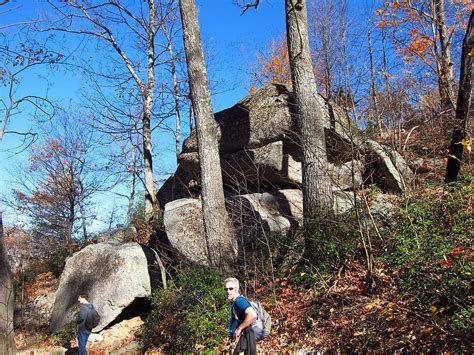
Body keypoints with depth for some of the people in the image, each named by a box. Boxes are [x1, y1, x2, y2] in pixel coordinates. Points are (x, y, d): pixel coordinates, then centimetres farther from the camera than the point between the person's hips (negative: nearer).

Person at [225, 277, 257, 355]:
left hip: (243, 337, -10)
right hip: (237, 338, 10)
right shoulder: (234, 302, 14)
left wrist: (239, 329, -22)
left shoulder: (240, 301, -17)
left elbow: (252, 315, -33)